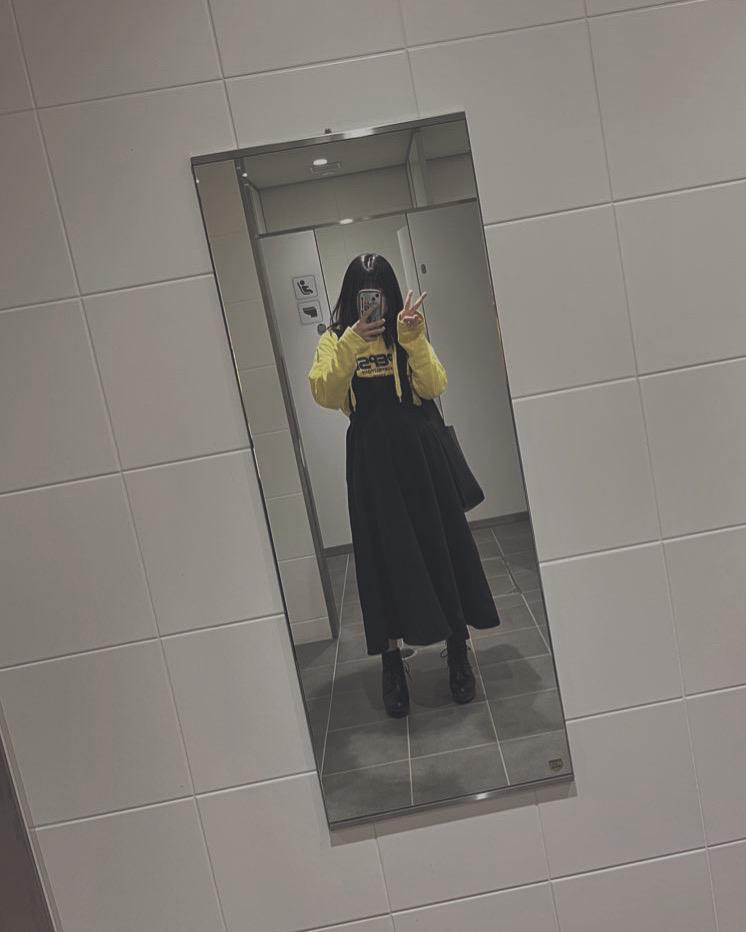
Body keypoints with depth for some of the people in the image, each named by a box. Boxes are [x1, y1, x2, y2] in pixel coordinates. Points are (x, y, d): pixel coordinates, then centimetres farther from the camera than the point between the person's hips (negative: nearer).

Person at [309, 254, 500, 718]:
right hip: (370, 457, 0)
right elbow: (324, 394, -11)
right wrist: (352, 343, -20)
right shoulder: (335, 340, 7)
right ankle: (392, 660, 15)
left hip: (417, 448, 1)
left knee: (439, 540, 4)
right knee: (384, 551, 2)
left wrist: (413, 338, -18)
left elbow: (434, 387, -7)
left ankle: (458, 649, 20)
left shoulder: (408, 329, 8)